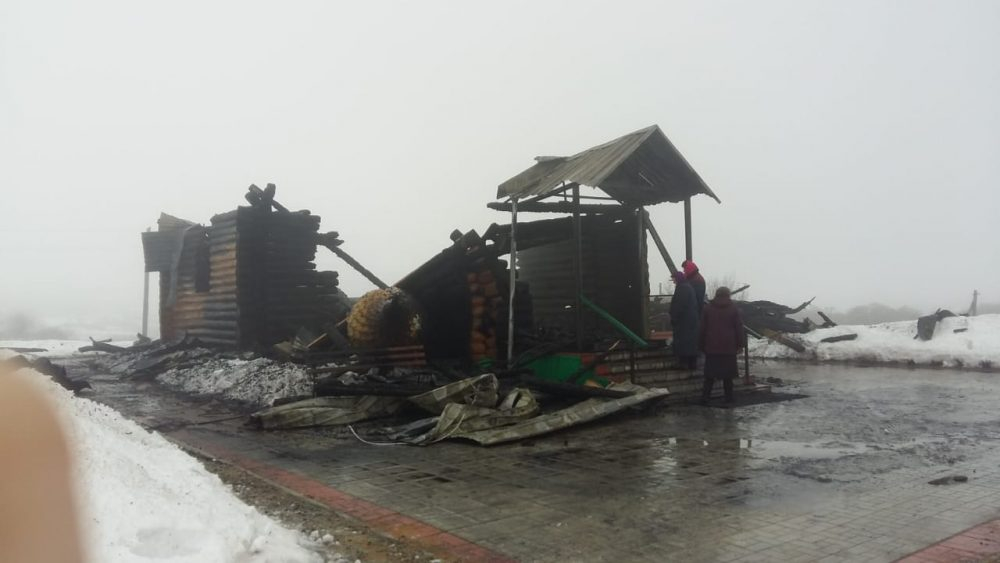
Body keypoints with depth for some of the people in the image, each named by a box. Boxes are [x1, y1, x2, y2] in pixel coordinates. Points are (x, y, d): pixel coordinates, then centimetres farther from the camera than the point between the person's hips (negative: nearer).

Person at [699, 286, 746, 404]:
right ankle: (729, 397, 10)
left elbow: (702, 328, 4)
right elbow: (739, 328, -2)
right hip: (729, 348, -1)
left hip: (711, 348, 1)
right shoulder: (733, 309, -1)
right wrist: (740, 344, 4)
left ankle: (705, 397, 0)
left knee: (710, 375, 5)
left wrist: (701, 346, 9)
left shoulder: (708, 308, 3)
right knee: (728, 375, 7)